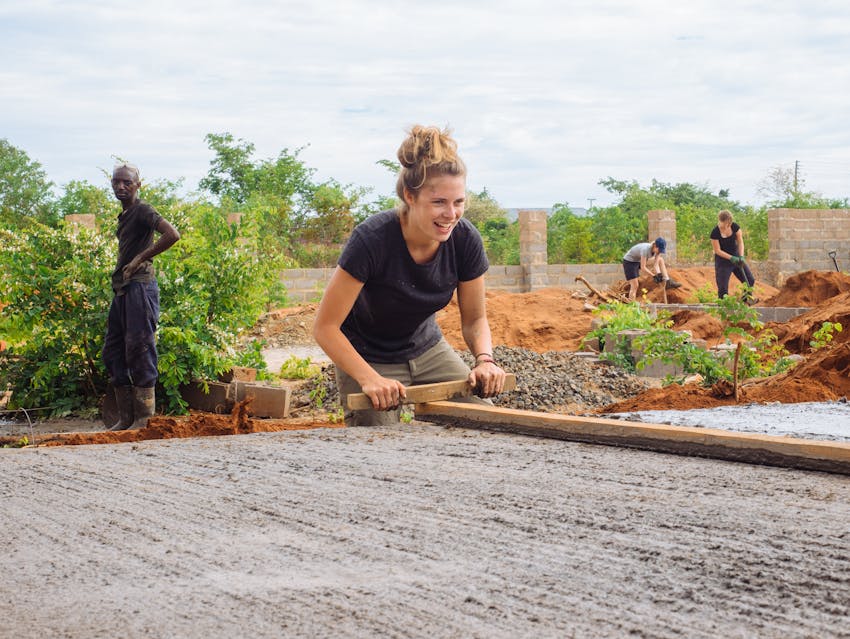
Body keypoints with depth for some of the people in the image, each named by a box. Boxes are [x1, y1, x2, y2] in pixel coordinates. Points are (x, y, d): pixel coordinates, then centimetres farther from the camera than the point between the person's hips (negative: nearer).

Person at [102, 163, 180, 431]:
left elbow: (172, 235, -22)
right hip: (122, 289, 10)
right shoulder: (124, 216, 19)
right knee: (113, 353, 9)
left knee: (139, 351, -10)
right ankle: (125, 418, 14)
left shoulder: (143, 211, -7)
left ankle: (144, 419, -6)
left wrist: (140, 259, -16)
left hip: (140, 286, -10)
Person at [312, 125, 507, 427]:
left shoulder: (465, 240, -18)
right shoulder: (371, 239, -31)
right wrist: (369, 379, -38)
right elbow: (325, 327, -26)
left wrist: (485, 359, -23)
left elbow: (474, 318, -2)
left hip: (426, 348, 4)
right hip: (369, 358, -4)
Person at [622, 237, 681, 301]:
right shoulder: (645, 249, -35)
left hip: (638, 261, 8)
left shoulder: (657, 250, -13)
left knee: (660, 260, 4)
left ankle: (668, 282, 2)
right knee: (634, 286, -12)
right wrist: (653, 275, -26)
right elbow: (643, 267, -32)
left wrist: (658, 274, -25)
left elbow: (655, 265, -12)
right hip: (629, 262, -8)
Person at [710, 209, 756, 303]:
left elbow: (740, 242, -7)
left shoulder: (735, 227, -11)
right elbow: (717, 250, -17)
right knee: (722, 286, -5)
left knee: (750, 280, 6)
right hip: (723, 260, -4)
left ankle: (747, 298, 29)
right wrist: (731, 258, -25)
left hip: (736, 257, 4)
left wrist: (741, 256, -22)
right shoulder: (715, 232, -21)